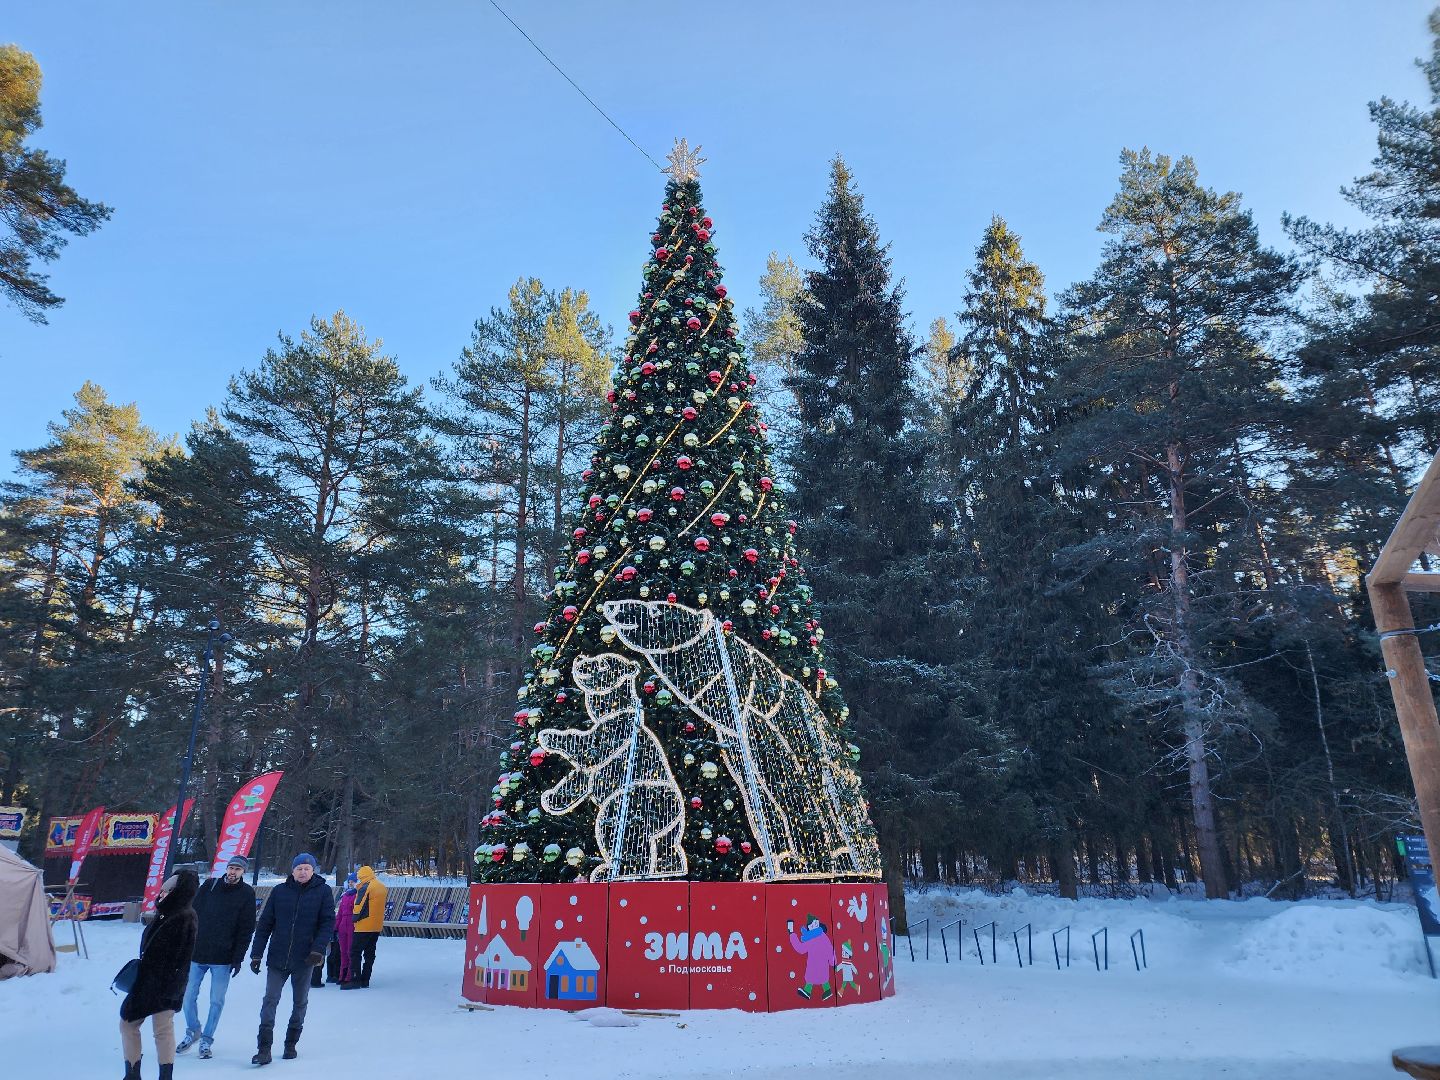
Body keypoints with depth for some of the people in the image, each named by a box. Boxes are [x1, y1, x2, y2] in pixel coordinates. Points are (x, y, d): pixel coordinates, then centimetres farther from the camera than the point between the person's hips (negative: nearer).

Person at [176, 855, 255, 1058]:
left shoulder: (246, 894, -3)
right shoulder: (209, 886, 3)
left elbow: (246, 929, -4)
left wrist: (238, 958, -8)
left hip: (223, 958, -2)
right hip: (197, 954, 2)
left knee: (216, 1001, 3)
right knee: (188, 996, 7)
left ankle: (206, 1039, 19)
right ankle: (193, 1032, 30)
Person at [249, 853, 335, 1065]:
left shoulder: (323, 892, -4)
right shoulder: (279, 891, 0)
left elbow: (328, 922, -6)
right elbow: (264, 924, 3)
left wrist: (318, 949, -18)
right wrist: (256, 954, 0)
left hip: (304, 960, 0)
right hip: (277, 958, 1)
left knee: (300, 1003, 12)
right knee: (270, 1000, -4)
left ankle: (291, 1044, 28)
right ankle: (264, 1049, 3)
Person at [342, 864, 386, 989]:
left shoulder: (365, 887, -14)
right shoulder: (382, 887, 12)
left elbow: (359, 906, -14)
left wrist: (355, 918, 1)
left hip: (364, 926, -8)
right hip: (377, 926, 8)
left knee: (355, 952, -2)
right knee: (370, 953, 13)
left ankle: (355, 980, -6)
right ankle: (365, 980, 15)